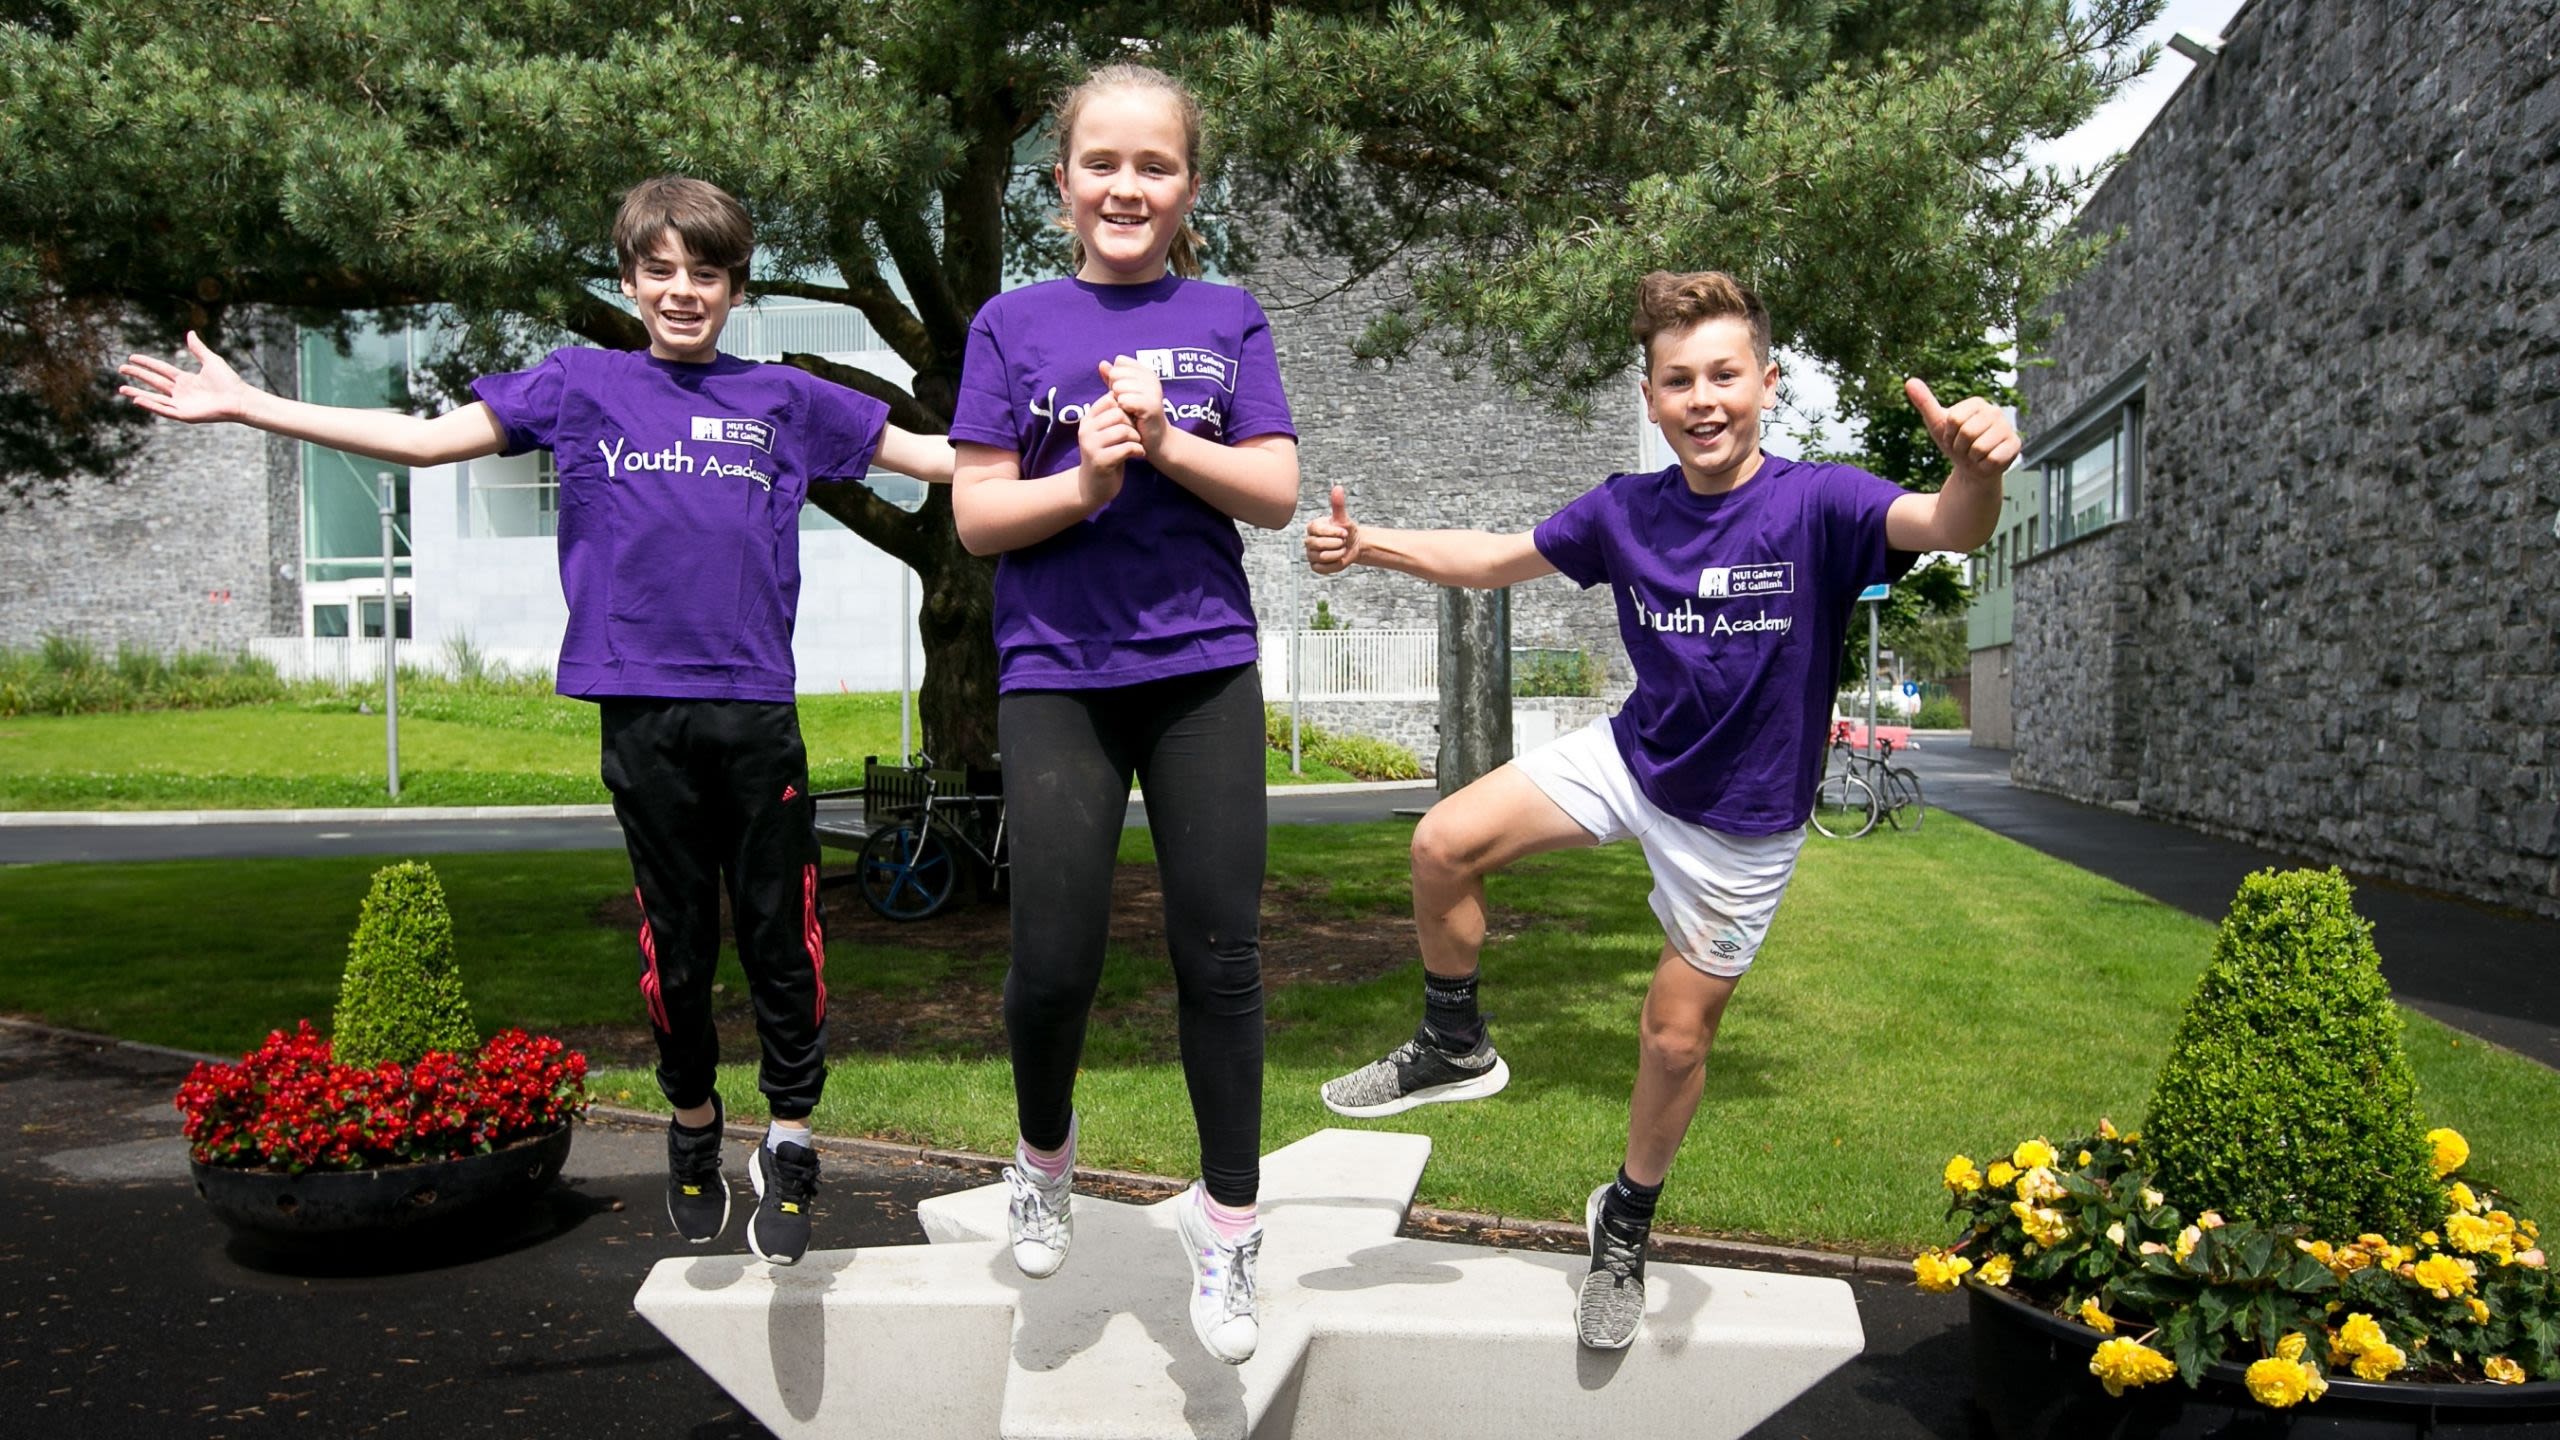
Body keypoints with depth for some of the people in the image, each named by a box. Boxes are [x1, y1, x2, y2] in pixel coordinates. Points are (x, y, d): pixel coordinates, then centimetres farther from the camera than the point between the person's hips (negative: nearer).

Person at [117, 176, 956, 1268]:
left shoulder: (785, 400, 11)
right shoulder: (580, 385, 10)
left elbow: (934, 456, 16)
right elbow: (429, 439, 9)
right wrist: (240, 404, 7)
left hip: (757, 706, 0)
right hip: (642, 707, 0)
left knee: (781, 933, 1)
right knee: (675, 938, 8)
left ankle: (789, 1146, 16)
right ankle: (693, 1132, 29)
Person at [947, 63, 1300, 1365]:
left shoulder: (1226, 321, 8)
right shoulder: (1013, 325, 5)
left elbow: (1276, 493, 1)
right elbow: (975, 516, 0)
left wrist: (1162, 438, -13)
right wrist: (1086, 479, -17)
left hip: (1204, 670, 1)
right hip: (1056, 678, -1)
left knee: (1219, 955, 2)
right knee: (1055, 959, -2)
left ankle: (1226, 1216, 18)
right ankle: (1045, 1150, 29)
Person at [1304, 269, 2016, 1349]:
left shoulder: (1816, 504, -21)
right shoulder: (1626, 512, -9)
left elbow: (1950, 529, -39)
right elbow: (1494, 560, 4)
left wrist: (1975, 470, -63)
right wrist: (1370, 545, -9)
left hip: (1741, 823, -3)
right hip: (1629, 759, 3)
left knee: (1676, 1037, 7)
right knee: (1444, 845, -13)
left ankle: (1626, 1222, 33)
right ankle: (1454, 1048, 12)